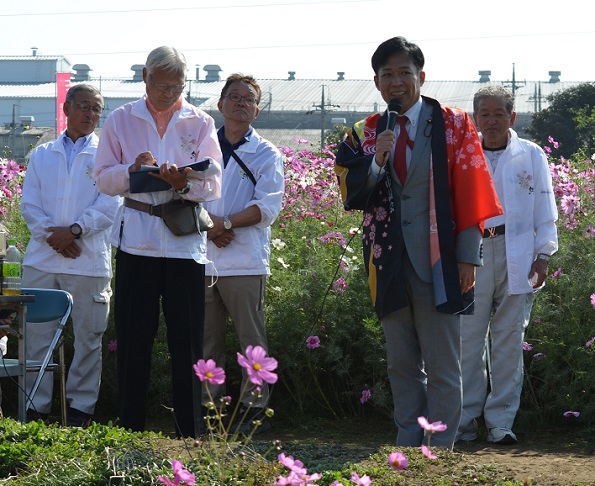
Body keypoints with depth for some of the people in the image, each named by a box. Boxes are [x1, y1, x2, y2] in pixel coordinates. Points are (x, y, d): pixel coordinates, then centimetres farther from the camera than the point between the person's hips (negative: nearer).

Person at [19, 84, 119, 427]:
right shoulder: (42, 155, 15)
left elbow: (110, 204, -5)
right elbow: (29, 204, 8)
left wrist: (75, 230, -17)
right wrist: (51, 234, -10)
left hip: (89, 260, -2)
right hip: (42, 257, 2)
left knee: (87, 336, 1)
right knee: (37, 334, 2)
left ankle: (81, 407, 9)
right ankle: (36, 407, 9)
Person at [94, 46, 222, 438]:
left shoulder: (201, 123, 7)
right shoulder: (121, 121, 8)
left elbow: (213, 185, 1)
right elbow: (104, 179, 6)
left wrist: (184, 184, -20)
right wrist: (132, 169, -13)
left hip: (186, 240, 0)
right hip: (136, 240, 0)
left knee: (187, 342, -1)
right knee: (133, 339, 1)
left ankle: (189, 435, 4)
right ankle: (130, 431, 8)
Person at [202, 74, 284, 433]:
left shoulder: (266, 155, 5)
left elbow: (268, 206, -6)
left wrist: (226, 222, -16)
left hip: (245, 262, -3)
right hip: (203, 259, 3)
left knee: (252, 340, -2)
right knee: (207, 341, 7)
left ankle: (255, 408, 3)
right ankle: (209, 406, 14)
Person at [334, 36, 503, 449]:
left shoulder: (453, 126, 0)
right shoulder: (366, 134, 10)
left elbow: (471, 195, -3)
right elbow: (352, 196, 2)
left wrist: (468, 257, -9)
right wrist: (376, 160, -15)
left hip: (437, 261, -4)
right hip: (389, 262, 4)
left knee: (442, 368, -3)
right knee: (401, 365, 10)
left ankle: (439, 453, 4)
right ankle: (408, 449, 17)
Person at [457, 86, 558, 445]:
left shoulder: (531, 156, 8)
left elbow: (545, 210, 8)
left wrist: (543, 255, 0)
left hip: (517, 257, 0)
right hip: (473, 252, 0)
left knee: (509, 341, 1)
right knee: (469, 338, -2)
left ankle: (501, 421, 7)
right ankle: (465, 420, 4)